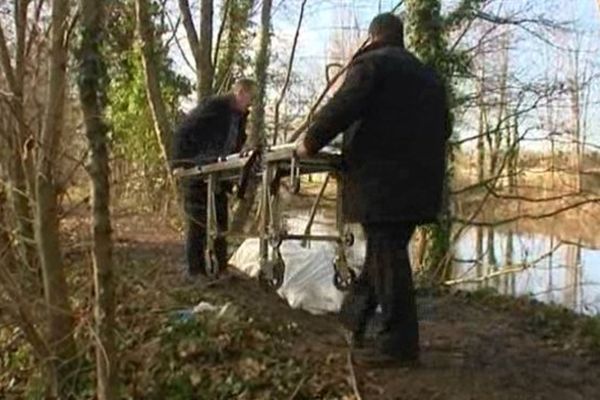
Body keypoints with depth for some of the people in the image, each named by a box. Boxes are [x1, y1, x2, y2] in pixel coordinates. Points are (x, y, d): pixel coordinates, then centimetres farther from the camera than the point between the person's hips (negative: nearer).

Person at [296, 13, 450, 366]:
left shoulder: (371, 63, -2)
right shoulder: (429, 76, 22)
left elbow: (342, 108, -14)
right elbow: (443, 128, 26)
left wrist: (311, 143, -2)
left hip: (382, 183, -8)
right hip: (419, 183, 8)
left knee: (387, 257, -4)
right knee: (387, 252, 15)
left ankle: (400, 344, 0)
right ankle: (355, 316, 28)